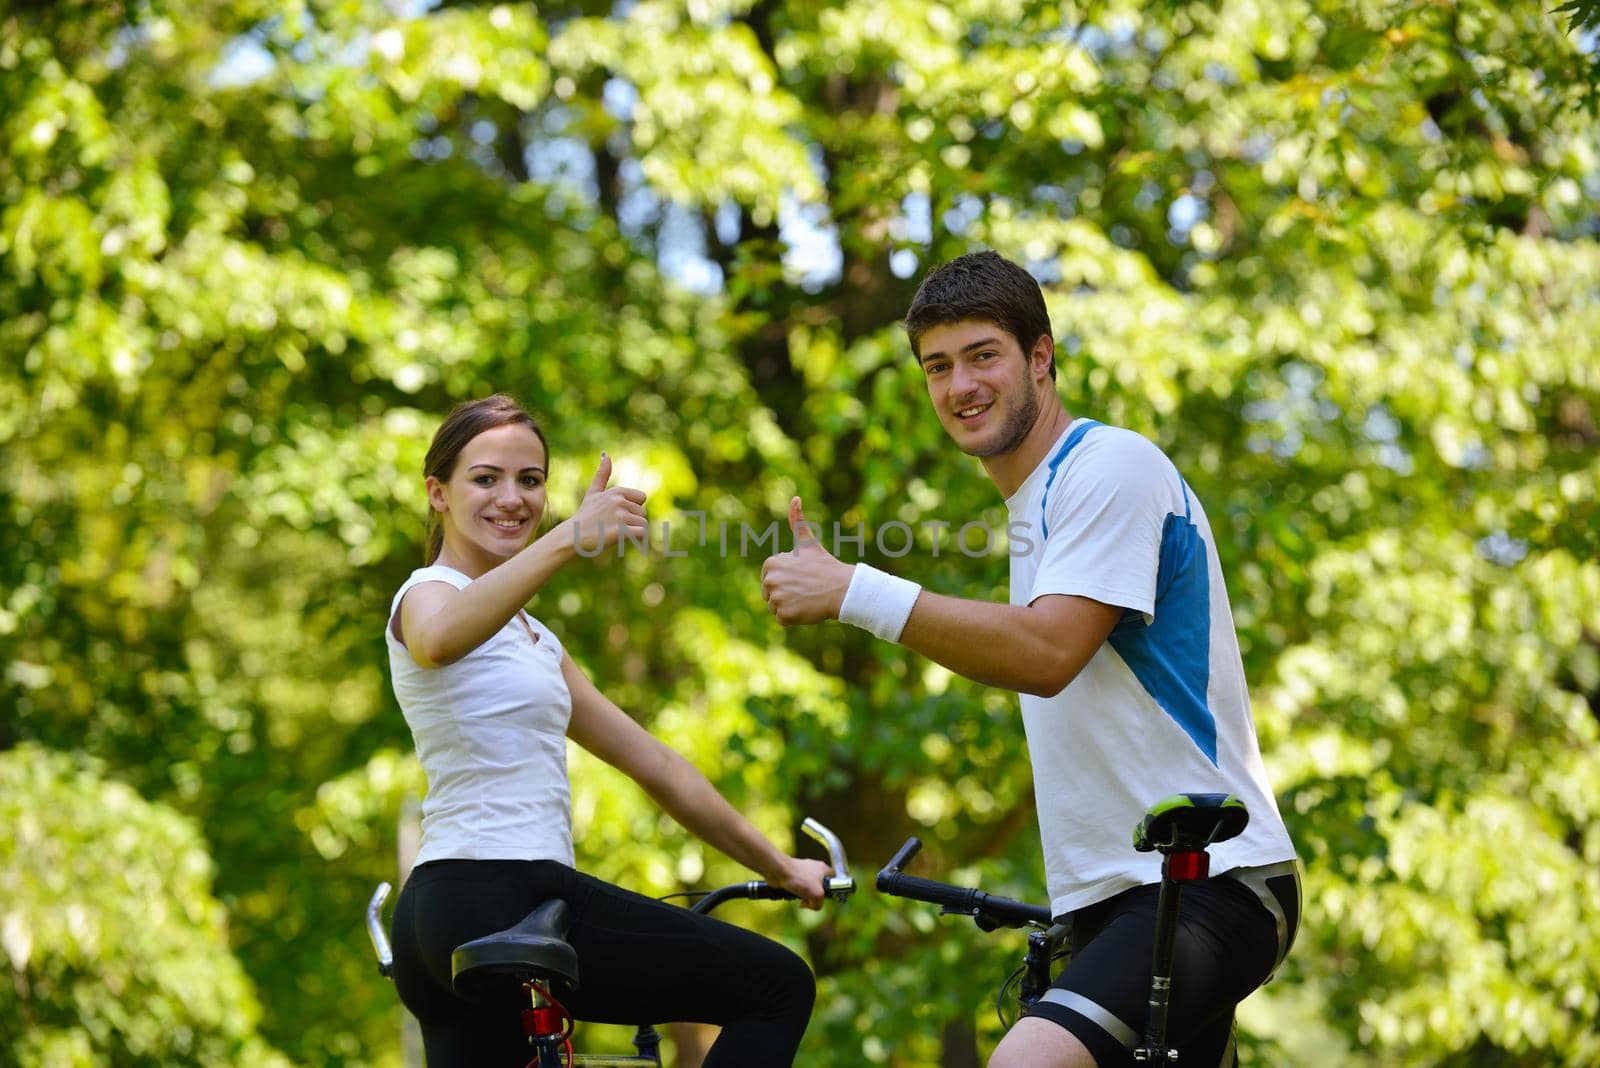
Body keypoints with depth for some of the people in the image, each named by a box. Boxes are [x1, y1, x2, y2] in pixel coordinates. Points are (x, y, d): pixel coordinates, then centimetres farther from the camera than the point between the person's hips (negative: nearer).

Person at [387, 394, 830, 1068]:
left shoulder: (532, 639, 25)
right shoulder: (428, 593, -3)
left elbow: (654, 765, 26)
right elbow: (437, 639, -31)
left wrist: (779, 866, 25)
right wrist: (569, 538, -42)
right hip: (499, 900, -9)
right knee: (778, 986, -3)